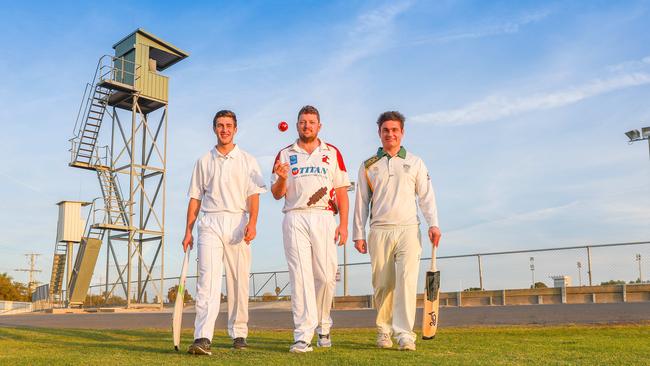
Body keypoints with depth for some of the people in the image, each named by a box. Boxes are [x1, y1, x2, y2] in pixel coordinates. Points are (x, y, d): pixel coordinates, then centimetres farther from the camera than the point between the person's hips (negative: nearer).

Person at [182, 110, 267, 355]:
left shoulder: (247, 160, 11)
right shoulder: (204, 161, 16)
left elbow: (253, 194, 1)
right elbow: (195, 198, 15)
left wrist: (252, 223, -15)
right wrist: (188, 231, 8)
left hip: (238, 222, 0)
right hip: (209, 223, 1)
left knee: (239, 281, 1)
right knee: (208, 279, -12)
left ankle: (238, 334, 14)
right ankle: (202, 339, -19)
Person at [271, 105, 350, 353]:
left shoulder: (332, 153, 15)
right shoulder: (285, 155, 15)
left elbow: (341, 190, 9)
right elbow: (277, 194, 11)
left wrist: (344, 223, -1)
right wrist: (282, 178, -11)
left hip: (324, 218, 0)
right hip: (294, 218, 0)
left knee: (326, 276, -3)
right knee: (300, 276, -7)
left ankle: (323, 325, 21)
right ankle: (303, 337, -7)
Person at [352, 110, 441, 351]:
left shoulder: (415, 163, 14)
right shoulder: (368, 166, 14)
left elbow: (426, 196, 9)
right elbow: (361, 202, 12)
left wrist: (433, 224, -4)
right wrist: (358, 234, 6)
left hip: (408, 229, -1)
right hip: (379, 231, 1)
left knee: (406, 280, -12)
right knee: (382, 284, 2)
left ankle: (404, 334, -13)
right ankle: (384, 331, 16)